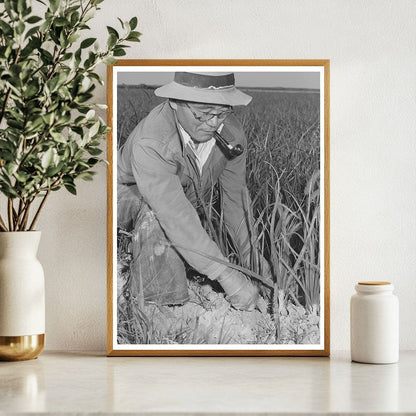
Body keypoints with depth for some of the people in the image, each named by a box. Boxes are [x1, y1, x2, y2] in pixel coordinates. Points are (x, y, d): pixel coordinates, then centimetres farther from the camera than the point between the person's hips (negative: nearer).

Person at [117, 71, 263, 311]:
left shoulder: (232, 132, -22)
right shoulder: (150, 143, -42)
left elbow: (236, 195, -9)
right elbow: (175, 216, -48)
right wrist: (226, 274, -51)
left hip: (190, 199, 7)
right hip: (132, 196, -6)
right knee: (155, 217, -36)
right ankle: (158, 304, -27)